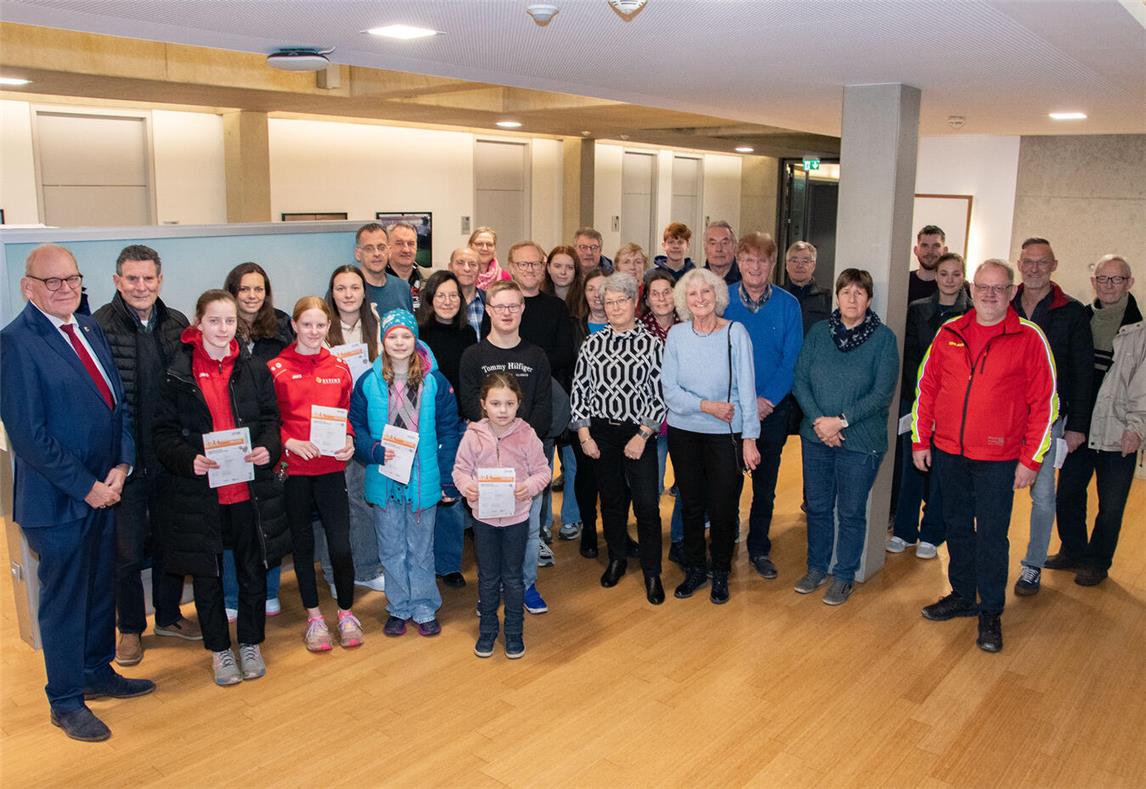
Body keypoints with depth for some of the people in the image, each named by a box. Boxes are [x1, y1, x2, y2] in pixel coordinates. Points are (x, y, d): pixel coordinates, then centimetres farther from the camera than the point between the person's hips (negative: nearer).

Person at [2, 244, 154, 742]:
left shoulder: (89, 329, 8)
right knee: (64, 599, 8)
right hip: (57, 500, -7)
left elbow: (118, 402, 9)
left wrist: (121, 467, -3)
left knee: (102, 589, 19)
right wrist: (85, 486, -15)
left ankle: (97, 672, 39)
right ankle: (65, 702, 25)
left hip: (105, 489, 7)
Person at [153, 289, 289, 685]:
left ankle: (250, 643, 30)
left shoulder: (254, 368, 3)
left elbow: (270, 419, 7)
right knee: (207, 573, 11)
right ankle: (219, 649, 28)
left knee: (253, 568, 12)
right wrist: (188, 458, -19)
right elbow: (164, 432, -2)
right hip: (200, 491, -1)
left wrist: (267, 448, -13)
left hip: (249, 488, 2)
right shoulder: (178, 374, -3)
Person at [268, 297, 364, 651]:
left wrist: (348, 441, -7)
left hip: (331, 467, 1)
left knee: (340, 543, -1)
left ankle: (346, 612, 20)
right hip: (292, 469, -1)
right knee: (302, 542, 11)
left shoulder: (339, 368, 6)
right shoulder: (275, 369, -2)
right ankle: (313, 616, 26)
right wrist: (290, 443, -16)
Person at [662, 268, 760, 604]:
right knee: (691, 505, 13)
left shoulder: (735, 332, -8)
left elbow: (746, 387, -9)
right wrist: (706, 406, -15)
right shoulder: (677, 334, -2)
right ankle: (694, 570, 31)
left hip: (726, 434, -2)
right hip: (683, 432, 2)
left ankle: (720, 574, 26)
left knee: (723, 508, 5)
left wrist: (749, 437, -12)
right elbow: (669, 388, -3)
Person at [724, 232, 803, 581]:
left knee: (765, 484, 11)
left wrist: (768, 400, -16)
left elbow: (791, 359, -5)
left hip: (772, 409, 1)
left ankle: (759, 549, 27)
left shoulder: (788, 305, -2)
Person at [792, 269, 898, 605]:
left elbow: (882, 393, -12)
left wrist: (841, 421, -17)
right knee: (817, 507, 14)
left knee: (851, 512, 8)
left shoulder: (884, 338, -7)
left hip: (860, 441, -3)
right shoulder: (818, 332, 3)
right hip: (816, 436, 3)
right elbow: (800, 379, 0)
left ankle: (845, 575, 25)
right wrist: (818, 420, -14)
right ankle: (817, 568, 32)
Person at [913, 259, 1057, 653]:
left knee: (992, 535, 2)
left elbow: (1044, 402, -5)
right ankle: (962, 595, 33)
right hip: (947, 452, 4)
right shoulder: (949, 333, 3)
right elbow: (926, 387, 8)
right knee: (957, 527, 16)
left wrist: (1031, 459, -7)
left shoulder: (1030, 338, -6)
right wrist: (920, 439, 6)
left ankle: (990, 612, 19)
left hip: (998, 459, -3)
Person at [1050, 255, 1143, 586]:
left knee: (1111, 505, 8)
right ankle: (1073, 551, 35)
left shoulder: (1139, 329, -6)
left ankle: (1098, 561, 27)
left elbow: (1142, 384, -10)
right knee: (1067, 494, 14)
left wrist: (1136, 426, -18)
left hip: (1118, 434, -4)